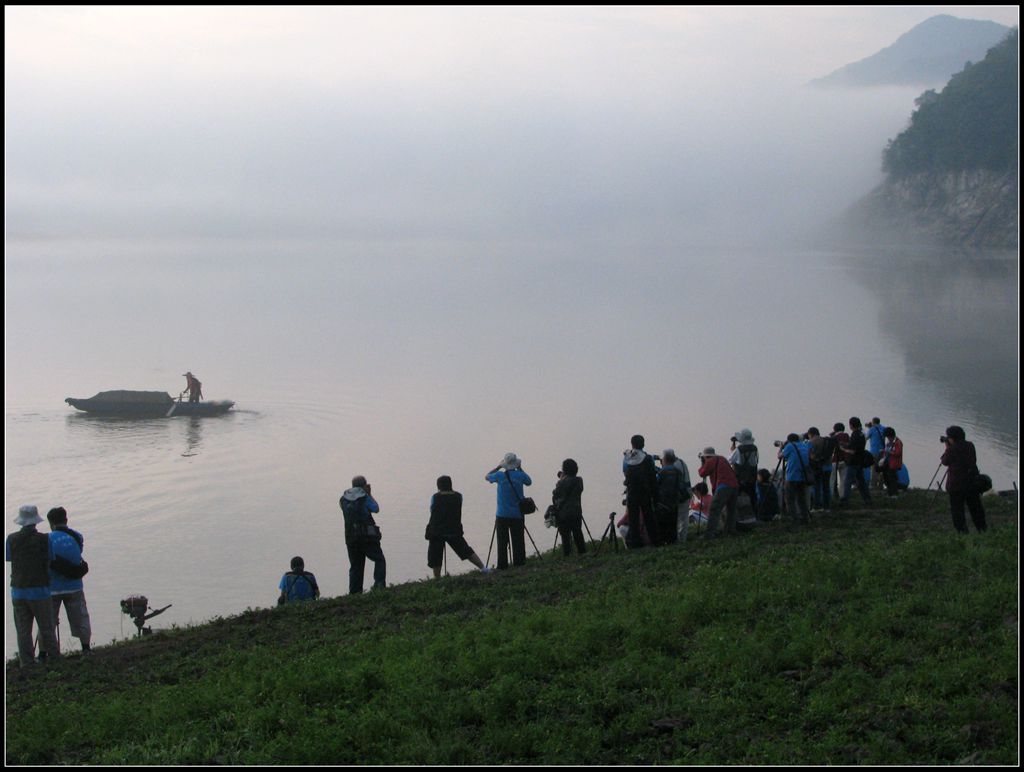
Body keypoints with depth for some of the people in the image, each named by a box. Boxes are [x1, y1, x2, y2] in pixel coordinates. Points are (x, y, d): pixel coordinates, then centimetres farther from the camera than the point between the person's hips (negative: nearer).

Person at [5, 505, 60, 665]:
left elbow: (8, 557, 12)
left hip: (18, 591, 2)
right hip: (39, 590, -2)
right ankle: (54, 659, 10)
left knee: (23, 632, 7)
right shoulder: (44, 539, -11)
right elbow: (51, 560, -4)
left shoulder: (12, 539, -2)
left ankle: (27, 664, 6)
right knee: (47, 629, 7)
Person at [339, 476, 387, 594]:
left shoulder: (343, 499, 7)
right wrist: (369, 494, 18)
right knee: (379, 560, 4)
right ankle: (379, 583, -17)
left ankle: (354, 592, 1)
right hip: (367, 535, -4)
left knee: (355, 565, 9)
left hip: (351, 538, 4)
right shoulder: (365, 497, -5)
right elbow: (376, 509, 8)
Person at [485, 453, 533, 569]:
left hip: (502, 515, -1)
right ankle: (518, 562, 9)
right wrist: (520, 469, 17)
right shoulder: (520, 475, -5)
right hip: (517, 515, 1)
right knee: (518, 541, 7)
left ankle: (502, 565, 1)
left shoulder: (499, 476, -7)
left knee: (502, 542, 2)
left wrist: (498, 467, 16)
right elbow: (529, 482, 18)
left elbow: (486, 477, 13)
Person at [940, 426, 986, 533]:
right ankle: (981, 527, 24)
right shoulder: (970, 446, 3)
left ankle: (962, 529, 1)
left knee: (957, 507, 3)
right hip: (972, 480, 6)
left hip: (956, 483, -6)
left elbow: (945, 462, -2)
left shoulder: (952, 449, -16)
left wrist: (947, 448, 7)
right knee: (975, 505, 16)